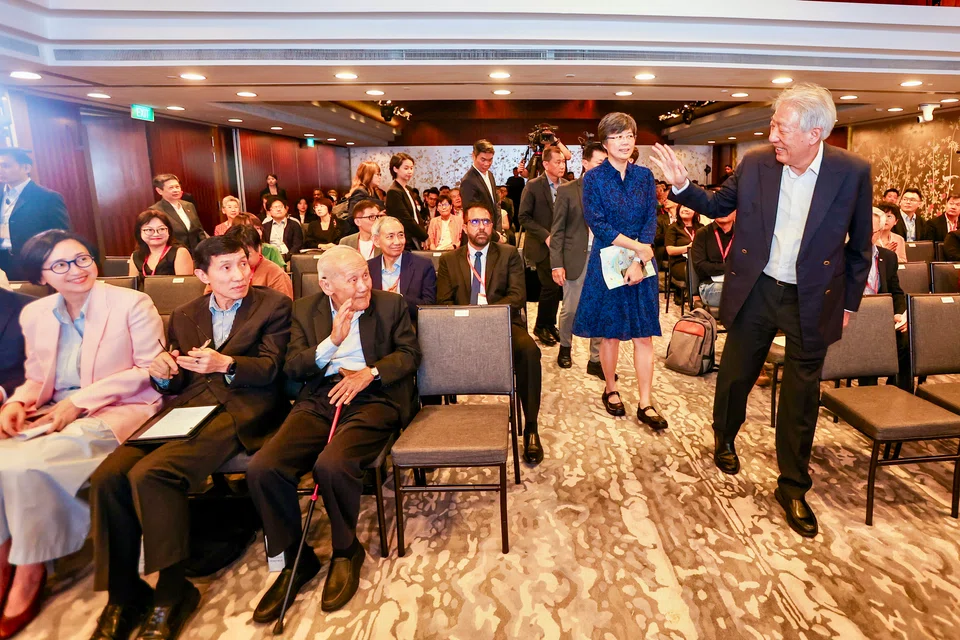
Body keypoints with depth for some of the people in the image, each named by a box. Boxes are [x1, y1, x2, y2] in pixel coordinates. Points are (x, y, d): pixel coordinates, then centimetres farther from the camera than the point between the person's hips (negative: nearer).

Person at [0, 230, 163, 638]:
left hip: (117, 411, -5)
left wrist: (81, 400, -14)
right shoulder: (33, 314, 12)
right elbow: (37, 378, 17)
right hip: (55, 415, 6)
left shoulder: (132, 304, -6)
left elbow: (150, 369, -9)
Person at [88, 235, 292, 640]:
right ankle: (121, 595, -2)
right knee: (107, 477, -18)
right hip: (186, 410, 6)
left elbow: (271, 368, -2)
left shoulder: (274, 306, 7)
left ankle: (171, 594, -12)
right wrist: (163, 374, -2)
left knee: (150, 474, -27)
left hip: (239, 411, -5)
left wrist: (225, 364, -20)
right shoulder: (184, 317, 22)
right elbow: (175, 384, 21)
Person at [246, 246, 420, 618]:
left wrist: (371, 372, -12)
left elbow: (410, 353, 5)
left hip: (372, 399, -3)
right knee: (262, 469, -21)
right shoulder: (305, 310, 13)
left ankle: (346, 552, -1)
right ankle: (295, 559, 2)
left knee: (332, 464, -32)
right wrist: (332, 342, -11)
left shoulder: (390, 305, 10)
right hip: (318, 401, 3)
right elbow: (292, 368, 6)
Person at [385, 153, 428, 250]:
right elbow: (406, 220, -15)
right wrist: (425, 236, -8)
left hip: (415, 242, 8)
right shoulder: (393, 192, -12)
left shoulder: (408, 190, 14)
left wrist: (423, 237, 3)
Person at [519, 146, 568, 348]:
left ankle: (550, 325, 25)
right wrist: (545, 235, -17)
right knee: (551, 286, -10)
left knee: (557, 286, 8)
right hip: (542, 247, -5)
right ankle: (541, 327, 9)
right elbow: (524, 216, -10)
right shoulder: (533, 186, -8)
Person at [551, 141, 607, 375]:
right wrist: (557, 264, -9)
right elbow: (557, 230, -4)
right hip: (576, 258, -2)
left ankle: (596, 360, 17)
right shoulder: (567, 191, -2)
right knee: (570, 309, 7)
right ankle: (565, 347, 33)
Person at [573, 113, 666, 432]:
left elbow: (651, 220, 0)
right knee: (610, 332, 7)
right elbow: (597, 223, -10)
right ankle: (610, 391, 26)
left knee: (644, 334, 1)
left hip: (642, 262, 2)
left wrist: (639, 261, -12)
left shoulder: (644, 175, 6)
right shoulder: (594, 178, -2)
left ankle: (645, 404, 6)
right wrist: (636, 246, -15)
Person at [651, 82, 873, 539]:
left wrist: (848, 303, 3)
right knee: (735, 373, 14)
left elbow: (859, 245, 1)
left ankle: (792, 486, 25)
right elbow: (718, 205, 9)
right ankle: (724, 437, 44)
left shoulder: (852, 172, -9)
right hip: (754, 291, 1)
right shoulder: (755, 162, -7)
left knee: (801, 395, 8)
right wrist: (681, 185, -8)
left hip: (812, 301, -1)